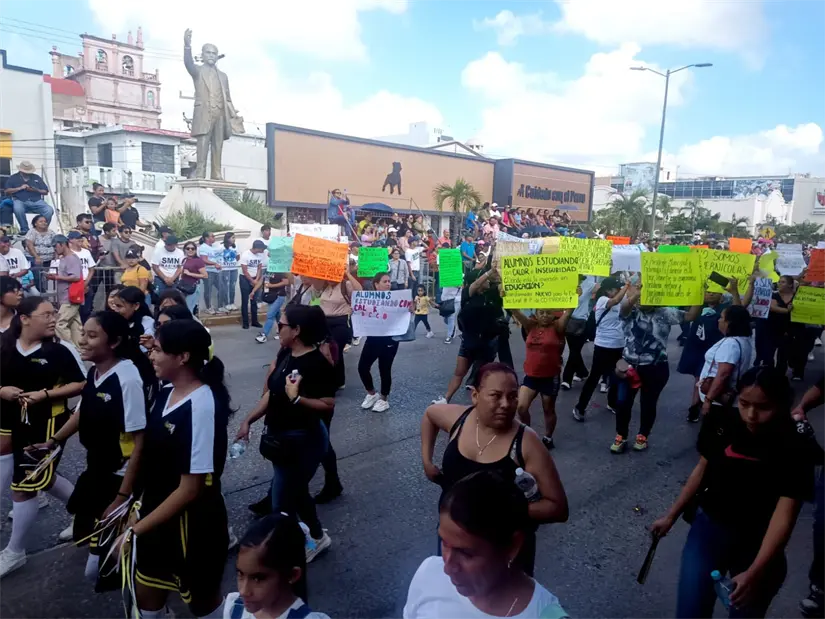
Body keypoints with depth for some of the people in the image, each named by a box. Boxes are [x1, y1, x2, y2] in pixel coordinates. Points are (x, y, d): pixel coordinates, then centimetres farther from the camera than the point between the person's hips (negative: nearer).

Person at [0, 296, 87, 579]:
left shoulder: (59, 350, -12)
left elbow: (82, 383, -10)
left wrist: (46, 394, -18)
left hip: (47, 425, -5)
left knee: (24, 486, 1)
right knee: (42, 478, 19)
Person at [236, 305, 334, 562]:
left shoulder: (316, 363, -22)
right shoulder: (285, 354, 2)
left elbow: (328, 405, -24)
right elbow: (272, 393, 9)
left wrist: (297, 398, -34)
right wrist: (248, 420, 5)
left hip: (302, 439, -9)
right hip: (280, 436, 9)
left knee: (282, 502, 1)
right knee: (295, 492, 23)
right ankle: (316, 537, 43)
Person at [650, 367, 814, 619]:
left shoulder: (795, 448, -18)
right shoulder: (722, 422, -12)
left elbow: (784, 515, -22)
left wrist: (755, 572, -30)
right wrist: (671, 516, 6)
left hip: (759, 544, -1)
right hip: (709, 527, 1)